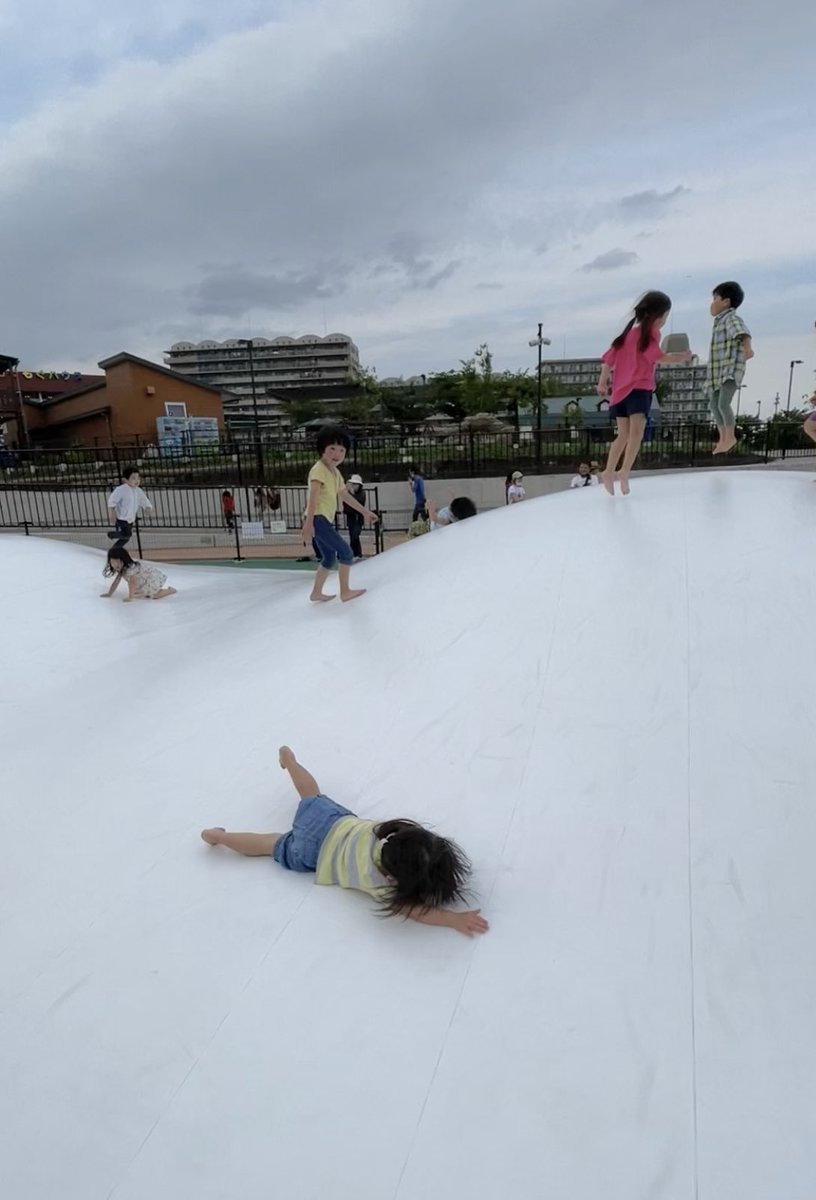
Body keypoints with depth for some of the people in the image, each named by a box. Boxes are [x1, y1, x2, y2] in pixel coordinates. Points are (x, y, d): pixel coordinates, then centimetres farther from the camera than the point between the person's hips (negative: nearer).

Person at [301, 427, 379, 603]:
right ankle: (345, 591, 0)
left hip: (325, 521, 10)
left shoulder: (335, 473, 17)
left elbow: (345, 496, 27)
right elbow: (313, 498, -22)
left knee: (329, 558, 17)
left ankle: (316, 593, 27)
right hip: (318, 519, -10)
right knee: (346, 552, -8)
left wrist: (365, 512, 30)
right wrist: (309, 523, -29)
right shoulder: (319, 469, -12)